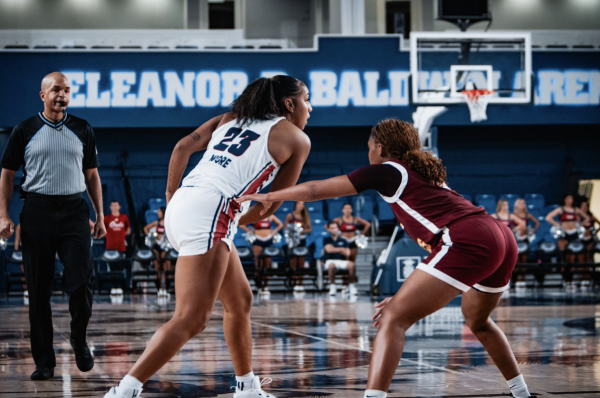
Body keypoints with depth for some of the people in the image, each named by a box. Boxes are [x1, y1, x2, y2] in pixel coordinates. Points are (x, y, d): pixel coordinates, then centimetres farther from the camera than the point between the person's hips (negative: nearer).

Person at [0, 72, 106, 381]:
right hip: (37, 212, -1)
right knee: (39, 290, 1)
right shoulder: (25, 131, 6)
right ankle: (44, 361, 8)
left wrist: (100, 215, 10)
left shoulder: (82, 130, 11)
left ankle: (79, 340, 14)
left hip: (74, 211, 1)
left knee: (80, 281, -12)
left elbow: (92, 175, 16)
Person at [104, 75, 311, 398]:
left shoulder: (232, 117, 24)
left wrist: (171, 198, 17)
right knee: (191, 320, -12)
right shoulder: (297, 139, 8)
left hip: (183, 205, 9)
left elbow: (183, 147, 13)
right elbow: (270, 206, 10)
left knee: (240, 301, 21)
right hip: (209, 214, -9)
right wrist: (240, 221, 24)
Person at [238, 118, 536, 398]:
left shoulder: (386, 170, 10)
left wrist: (268, 197, 25)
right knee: (477, 320, 34)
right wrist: (406, 298, 31)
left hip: (468, 241, -8)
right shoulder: (427, 175, 31)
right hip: (502, 238, 9)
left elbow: (315, 190, 11)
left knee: (393, 321, -8)